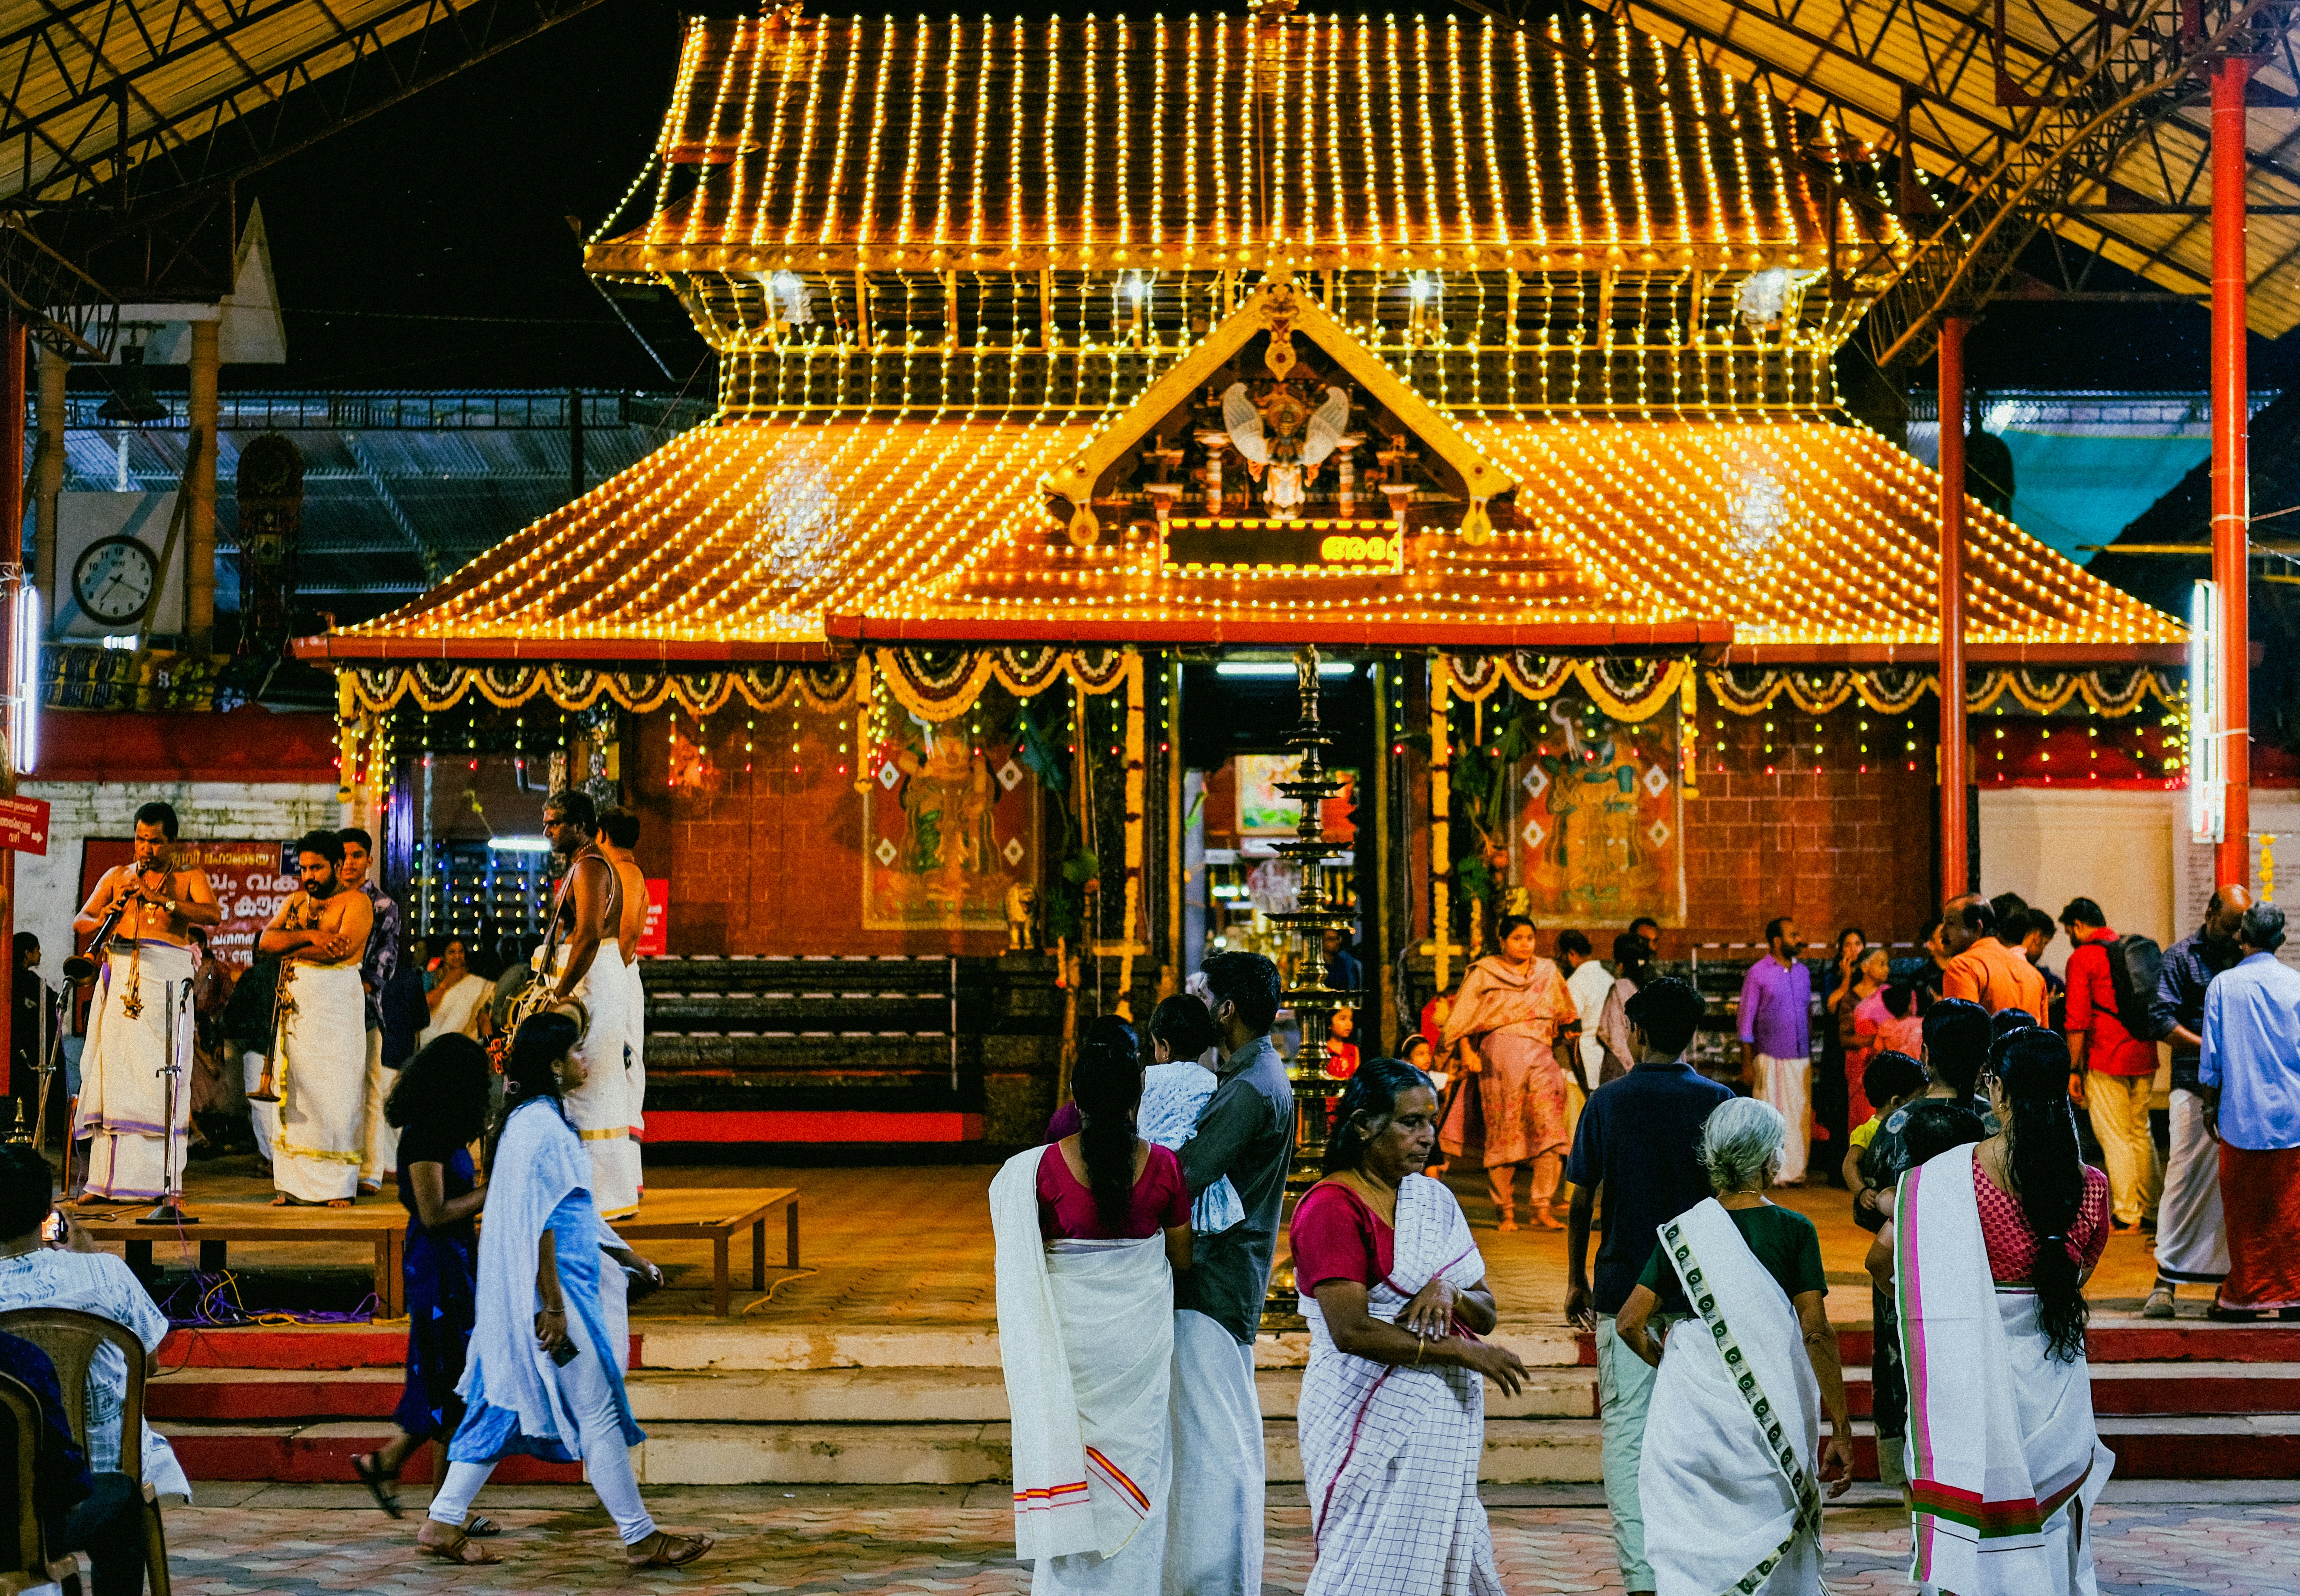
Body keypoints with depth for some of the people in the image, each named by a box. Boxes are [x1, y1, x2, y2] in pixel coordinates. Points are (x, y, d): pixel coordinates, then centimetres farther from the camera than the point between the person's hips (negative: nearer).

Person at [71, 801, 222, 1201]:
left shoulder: (190, 879, 12)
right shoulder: (117, 876, 20)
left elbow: (213, 914, -7)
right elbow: (79, 923, 14)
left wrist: (162, 899, -18)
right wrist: (101, 922, -9)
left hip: (166, 976, -3)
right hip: (119, 976, 3)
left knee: (159, 1074, -9)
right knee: (111, 1070, -3)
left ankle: (160, 1179, -8)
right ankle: (105, 1181, -1)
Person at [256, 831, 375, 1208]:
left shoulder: (356, 901, -1)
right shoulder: (295, 901, 18)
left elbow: (343, 948, -16)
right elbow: (266, 940, 4)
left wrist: (291, 949, -7)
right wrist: (309, 937, -12)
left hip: (337, 1005, -5)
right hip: (295, 1005, 5)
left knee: (335, 1094, -6)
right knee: (292, 1093, 2)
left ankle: (340, 1186, -2)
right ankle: (292, 1185, 6)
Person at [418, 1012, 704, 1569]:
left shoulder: (533, 1120, 14)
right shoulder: (541, 1127, -18)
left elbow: (573, 1211, 23)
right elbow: (538, 1223, -21)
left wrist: (628, 1257, 26)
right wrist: (553, 1305, -21)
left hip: (518, 1296, 10)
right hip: (552, 1289, -10)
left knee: (506, 1405, 14)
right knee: (597, 1411, -3)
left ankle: (443, 1523, 17)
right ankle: (641, 1538, 5)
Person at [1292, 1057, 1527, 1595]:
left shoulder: (1433, 1199, 12)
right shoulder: (1331, 1206, -11)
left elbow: (1486, 1313, 11)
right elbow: (1351, 1331, -20)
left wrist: (1449, 1294, -11)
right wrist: (1461, 1352, -18)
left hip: (1445, 1418, 7)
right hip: (1372, 1419, -7)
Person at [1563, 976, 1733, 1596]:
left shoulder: (1606, 1102, -1)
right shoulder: (1716, 1101, -1)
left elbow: (1581, 1202, 2)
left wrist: (1576, 1280, 14)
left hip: (1625, 1288, -1)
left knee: (1627, 1430, 1)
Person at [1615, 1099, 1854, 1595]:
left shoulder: (1683, 1231, 0)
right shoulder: (1794, 1231, -5)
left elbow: (1630, 1323, -2)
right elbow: (1817, 1335, -9)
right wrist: (1841, 1432, -6)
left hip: (1692, 1405, 1)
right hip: (1773, 1416, -1)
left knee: (1687, 1554, 7)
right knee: (1777, 1539, 14)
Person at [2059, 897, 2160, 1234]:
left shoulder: (2082, 958, -7)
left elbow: (2077, 1022, -12)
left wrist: (2074, 1069, -6)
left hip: (2106, 1058, -6)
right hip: (2144, 1056, 6)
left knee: (2115, 1138, 1)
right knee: (2140, 1133, 16)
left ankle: (2126, 1215, 4)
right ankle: (2152, 1209, 21)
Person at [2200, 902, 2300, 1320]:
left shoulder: (2223, 985, -2)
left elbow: (2212, 1056, 1)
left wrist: (2210, 1105, 12)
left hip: (2241, 1115, 0)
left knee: (2244, 1211, 6)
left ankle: (2244, 1295, 10)